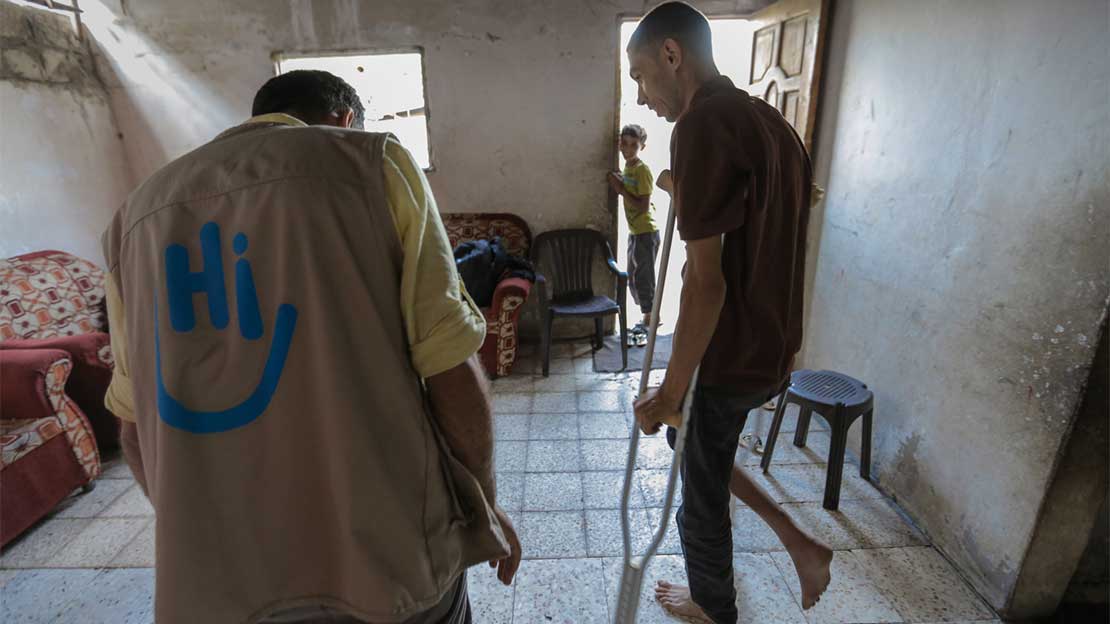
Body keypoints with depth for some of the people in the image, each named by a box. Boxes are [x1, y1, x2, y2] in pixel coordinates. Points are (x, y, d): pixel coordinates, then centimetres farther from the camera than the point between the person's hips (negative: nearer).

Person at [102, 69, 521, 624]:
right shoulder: (375, 163, -5)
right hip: (384, 556, -4)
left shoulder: (137, 213, 9)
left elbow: (136, 423, 12)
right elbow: (451, 369, -12)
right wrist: (485, 505, 3)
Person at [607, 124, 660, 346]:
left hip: (646, 233, -9)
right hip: (634, 232, 9)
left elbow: (644, 206, -21)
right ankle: (650, 318, 28)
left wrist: (621, 190, -19)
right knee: (633, 278, 15)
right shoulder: (628, 168, 10)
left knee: (643, 278, -4)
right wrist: (620, 186, 3)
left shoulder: (642, 170, -16)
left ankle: (647, 326, 5)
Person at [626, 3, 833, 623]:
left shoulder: (704, 123, -21)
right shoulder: (770, 120, 8)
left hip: (733, 356, -9)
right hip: (775, 347, 9)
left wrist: (670, 393, -17)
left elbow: (706, 281, -25)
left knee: (703, 495, 15)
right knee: (692, 434, 29)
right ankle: (797, 540, 31)